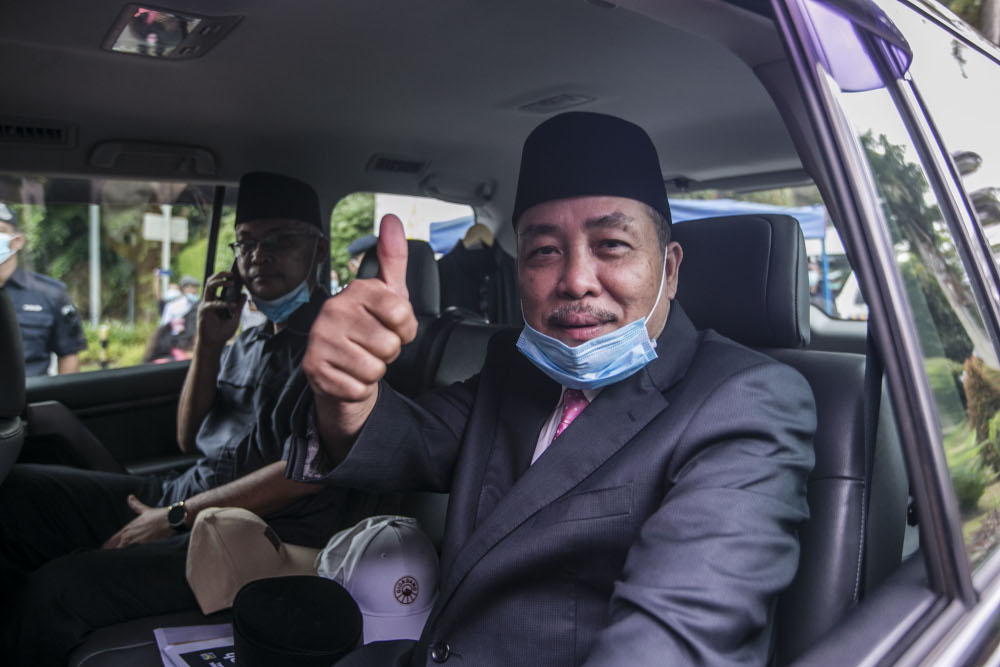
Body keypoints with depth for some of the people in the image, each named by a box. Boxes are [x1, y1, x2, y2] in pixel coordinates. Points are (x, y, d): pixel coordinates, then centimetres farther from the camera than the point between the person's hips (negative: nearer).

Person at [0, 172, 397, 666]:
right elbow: (190, 439, 18)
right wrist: (207, 346, 4)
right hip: (184, 498, 8)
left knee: (58, 588, -23)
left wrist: (176, 516, -13)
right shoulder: (247, 342, 18)